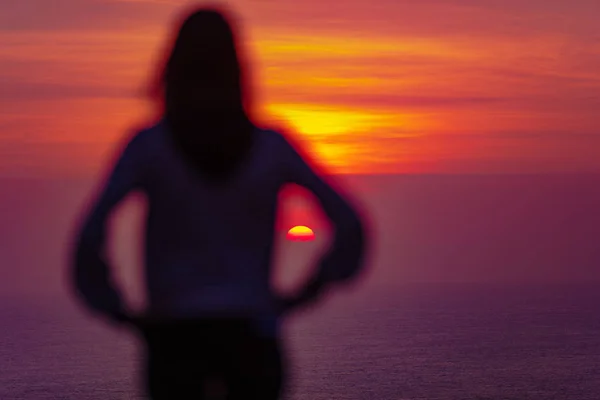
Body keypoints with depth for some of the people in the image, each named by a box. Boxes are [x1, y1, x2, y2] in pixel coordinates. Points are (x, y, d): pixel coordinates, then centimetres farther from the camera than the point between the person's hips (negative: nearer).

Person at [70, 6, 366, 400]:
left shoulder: (149, 146, -5)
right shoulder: (270, 145, 1)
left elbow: (90, 237, -13)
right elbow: (349, 223, 0)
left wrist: (117, 310, 0)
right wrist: (308, 291, 9)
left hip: (176, 336, -1)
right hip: (250, 334, 1)